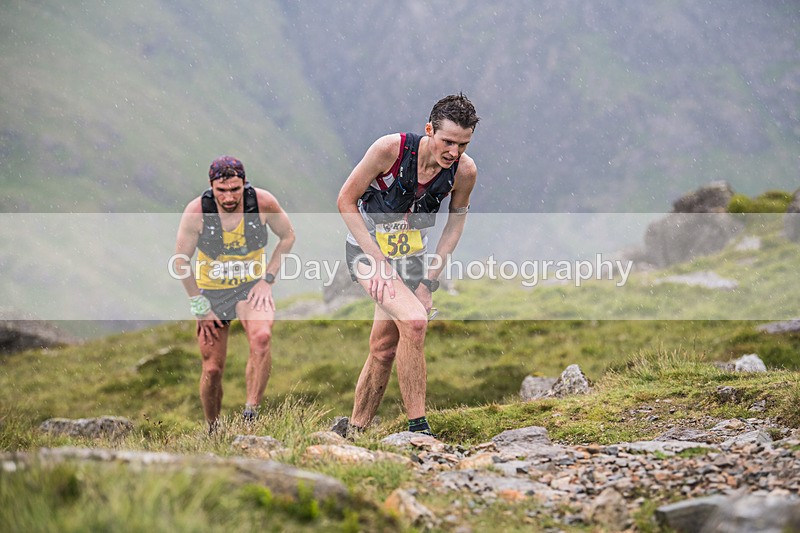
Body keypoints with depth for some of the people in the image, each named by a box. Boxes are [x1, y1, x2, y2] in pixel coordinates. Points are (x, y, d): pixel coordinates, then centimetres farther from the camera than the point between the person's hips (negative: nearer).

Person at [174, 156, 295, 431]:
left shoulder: (263, 202, -17)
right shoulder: (196, 211, -19)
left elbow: (288, 236, 2)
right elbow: (181, 260, -6)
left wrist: (267, 279, -6)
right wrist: (199, 306, -6)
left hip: (252, 285, 0)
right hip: (211, 290, 0)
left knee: (261, 337, -31)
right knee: (213, 369, -1)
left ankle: (250, 416, -27)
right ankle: (213, 431, 22)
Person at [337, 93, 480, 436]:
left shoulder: (465, 171, -14)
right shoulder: (391, 149, -25)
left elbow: (456, 222, 4)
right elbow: (346, 201, -15)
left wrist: (429, 281, -2)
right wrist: (378, 260, -20)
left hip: (411, 256, 5)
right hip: (367, 251, -5)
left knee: (384, 348, 8)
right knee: (414, 321, -26)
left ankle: (355, 430, 25)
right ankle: (417, 428, -21)